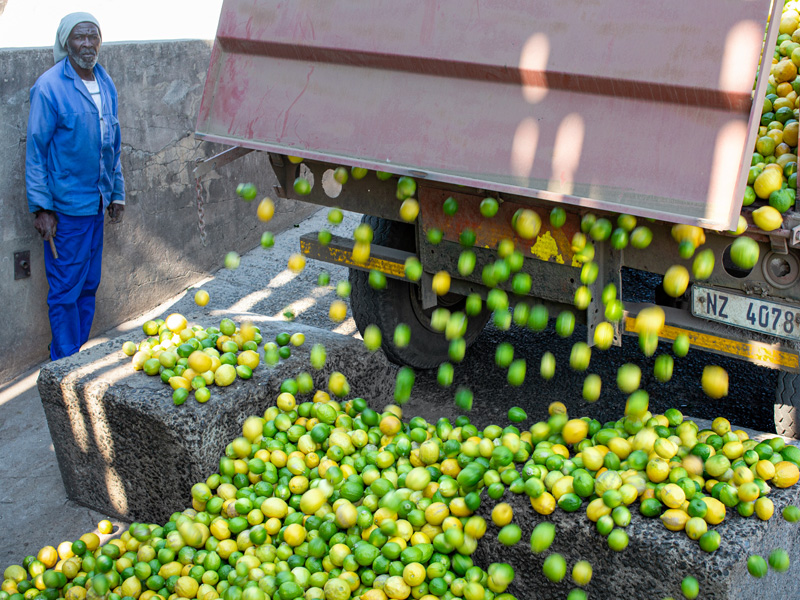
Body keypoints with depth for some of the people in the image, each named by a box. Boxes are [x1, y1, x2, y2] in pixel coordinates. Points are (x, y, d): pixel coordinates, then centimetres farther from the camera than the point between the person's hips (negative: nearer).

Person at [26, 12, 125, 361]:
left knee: (89, 285, 14)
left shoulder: (106, 84, 8)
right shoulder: (49, 87, -12)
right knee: (66, 290, 0)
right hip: (65, 207, -7)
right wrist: (42, 208, -13)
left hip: (96, 202, 7)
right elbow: (35, 150, -11)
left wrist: (116, 192, 17)